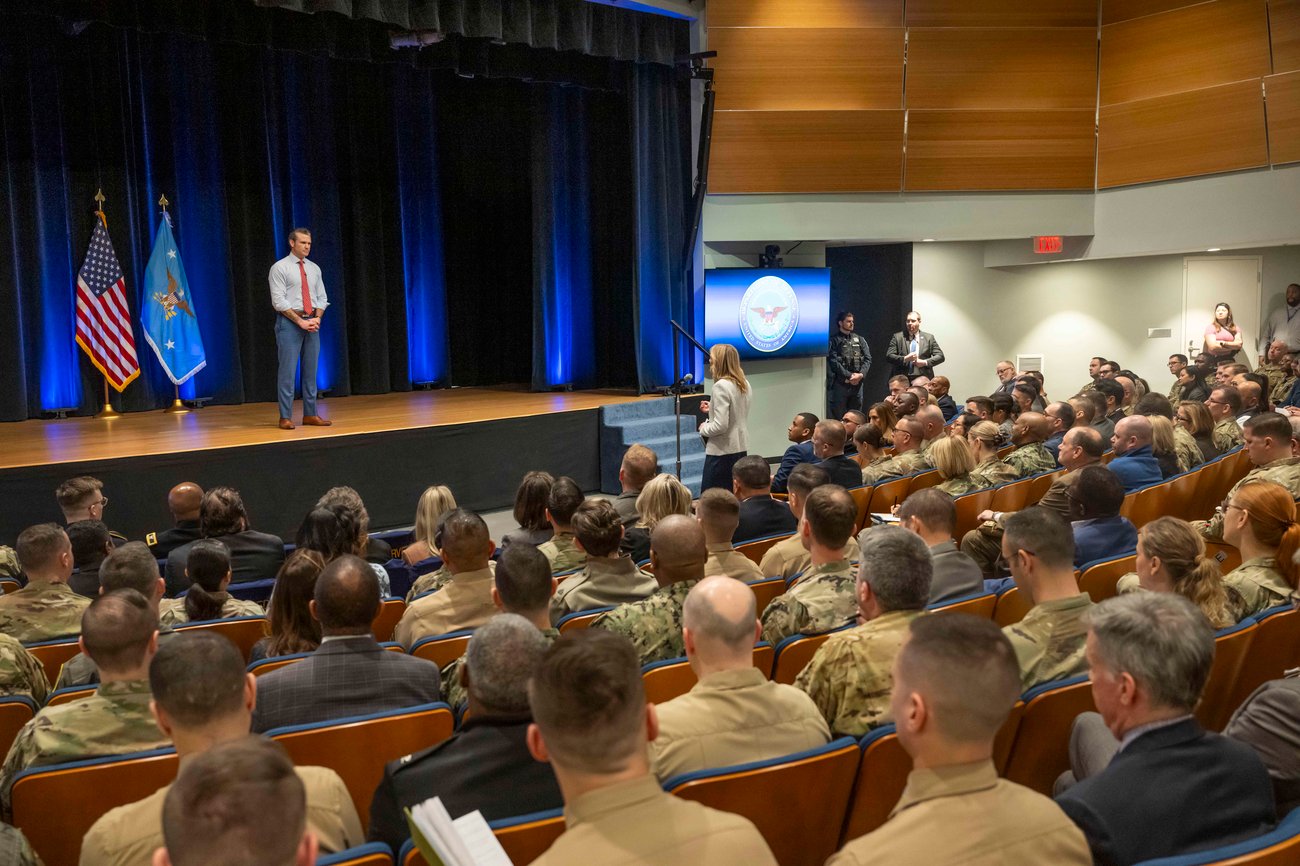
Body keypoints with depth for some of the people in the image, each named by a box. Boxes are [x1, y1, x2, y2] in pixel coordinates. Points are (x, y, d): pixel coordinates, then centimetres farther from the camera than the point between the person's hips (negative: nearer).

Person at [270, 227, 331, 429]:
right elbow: (279, 301, -11)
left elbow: (322, 298, 13)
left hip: (312, 323, 6)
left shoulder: (314, 268, 13)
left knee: (310, 370, 7)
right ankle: (285, 417, -2)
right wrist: (300, 321, -16)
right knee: (287, 370, -6)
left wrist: (317, 318, -5)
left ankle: (310, 415, 13)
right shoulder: (280, 268, -4)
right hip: (289, 322, -6)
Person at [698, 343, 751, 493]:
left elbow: (721, 425, -21)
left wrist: (704, 428, -4)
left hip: (722, 452, -9)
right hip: (740, 448, 9)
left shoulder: (721, 386, -17)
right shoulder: (744, 384, 7)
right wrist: (712, 409, 16)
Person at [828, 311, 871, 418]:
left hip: (857, 383, 4)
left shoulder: (859, 340, 15)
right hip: (840, 384, -4)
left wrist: (861, 374, -10)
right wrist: (849, 375, -15)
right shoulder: (834, 340, 0)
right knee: (837, 415, -3)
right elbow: (833, 361, -10)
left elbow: (867, 359, 7)